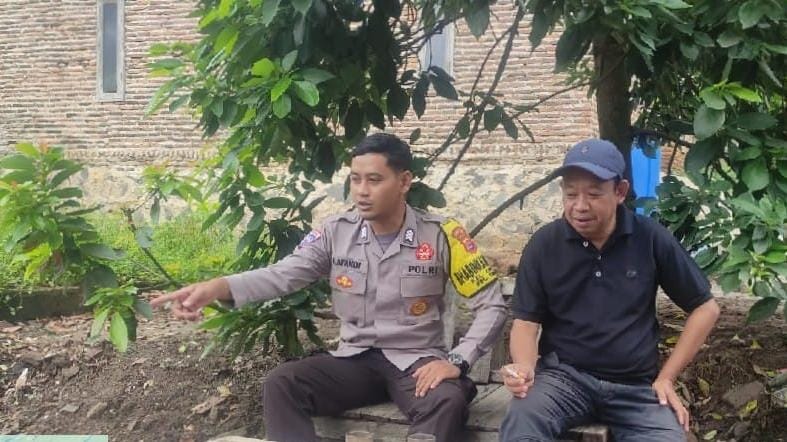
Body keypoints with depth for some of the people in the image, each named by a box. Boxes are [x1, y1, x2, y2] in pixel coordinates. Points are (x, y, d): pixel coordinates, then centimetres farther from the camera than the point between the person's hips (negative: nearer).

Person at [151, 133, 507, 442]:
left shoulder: (441, 235, -6)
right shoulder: (337, 232, 1)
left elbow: (492, 306, -3)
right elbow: (283, 275, -10)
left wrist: (457, 361, -17)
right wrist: (216, 288, -28)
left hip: (416, 362, -3)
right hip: (355, 360, 3)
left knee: (448, 401, -35)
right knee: (281, 384, -21)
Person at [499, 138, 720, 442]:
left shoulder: (651, 239, -3)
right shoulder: (544, 244, -2)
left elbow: (705, 308, 6)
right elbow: (526, 321, 1)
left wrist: (666, 378, 2)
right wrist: (524, 368, -21)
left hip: (635, 385, 1)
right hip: (563, 375, -1)